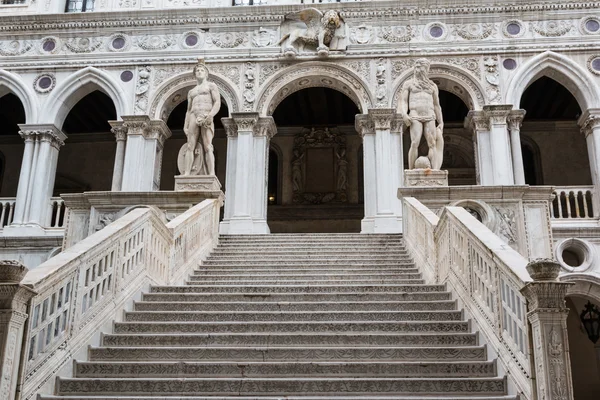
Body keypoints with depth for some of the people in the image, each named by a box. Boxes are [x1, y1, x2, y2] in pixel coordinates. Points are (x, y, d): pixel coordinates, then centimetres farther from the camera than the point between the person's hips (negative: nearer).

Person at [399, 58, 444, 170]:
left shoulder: (432, 86, 22)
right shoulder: (408, 84, 16)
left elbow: (436, 106, 22)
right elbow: (403, 101, 6)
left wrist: (441, 123, 14)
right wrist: (404, 114, -14)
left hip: (430, 118, 2)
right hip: (415, 117, -2)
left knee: (432, 144, -12)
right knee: (415, 143, -18)